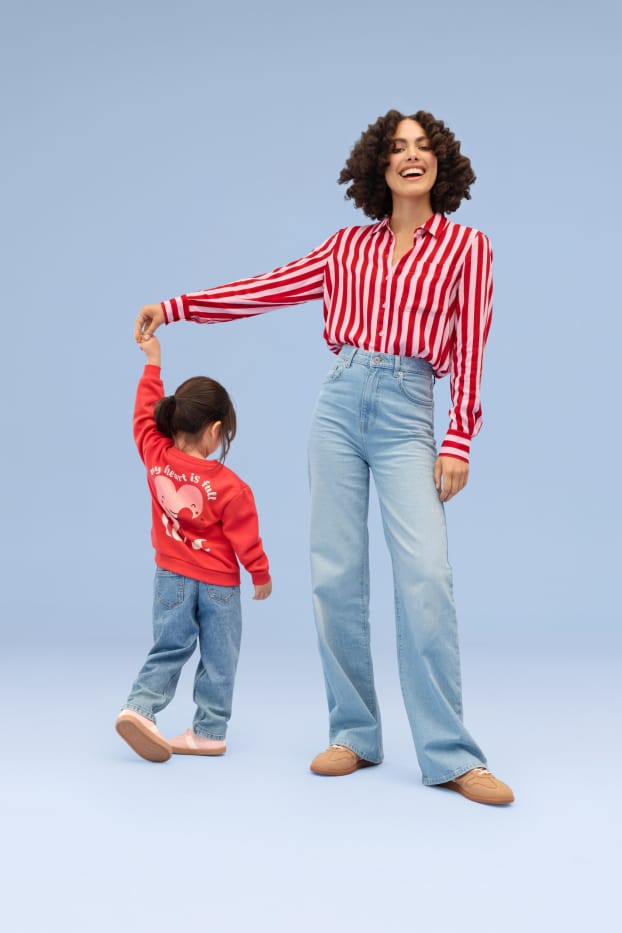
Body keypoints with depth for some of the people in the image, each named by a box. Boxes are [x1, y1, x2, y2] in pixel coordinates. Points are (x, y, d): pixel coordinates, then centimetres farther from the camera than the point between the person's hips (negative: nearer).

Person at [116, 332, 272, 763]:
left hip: (172, 577, 4)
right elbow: (245, 537, -9)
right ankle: (209, 732, 12)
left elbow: (145, 413, 6)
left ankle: (140, 708, -6)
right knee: (218, 659, 8)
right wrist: (261, 574, 6)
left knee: (170, 648, 12)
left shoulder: (156, 457, -10)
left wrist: (153, 362, 14)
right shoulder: (229, 485, -18)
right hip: (219, 583, -3)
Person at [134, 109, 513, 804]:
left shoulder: (465, 247, 6)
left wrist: (458, 442, -6)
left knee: (425, 577, -14)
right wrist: (174, 308, 13)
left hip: (406, 418, -3)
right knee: (335, 577, 0)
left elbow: (469, 352, 1)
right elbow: (269, 289, 16)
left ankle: (449, 756, -9)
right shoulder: (349, 245, 15)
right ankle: (354, 735, 10)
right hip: (340, 407, 3)